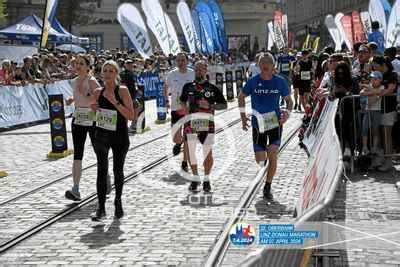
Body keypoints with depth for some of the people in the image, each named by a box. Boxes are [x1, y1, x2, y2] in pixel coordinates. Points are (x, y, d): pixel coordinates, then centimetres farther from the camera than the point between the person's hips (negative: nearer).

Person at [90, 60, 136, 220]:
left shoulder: (122, 91, -7)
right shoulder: (98, 92, 5)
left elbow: (131, 116, -15)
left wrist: (115, 102, -22)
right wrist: (94, 108, -2)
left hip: (120, 136, -2)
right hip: (101, 136, 2)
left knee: (118, 170, 12)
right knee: (102, 169, -12)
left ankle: (118, 202, 32)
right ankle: (101, 208, -13)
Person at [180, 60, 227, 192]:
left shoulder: (212, 88, 3)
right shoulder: (188, 87, 11)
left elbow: (224, 105, 4)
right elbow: (183, 101, 26)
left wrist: (210, 106, -11)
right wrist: (185, 109, 5)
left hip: (207, 122, -2)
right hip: (191, 122, 2)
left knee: (208, 152, -3)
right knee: (191, 151, 5)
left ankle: (206, 179, 13)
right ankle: (195, 178, 21)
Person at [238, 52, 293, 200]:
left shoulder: (280, 82, -3)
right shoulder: (253, 81, -4)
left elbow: (289, 100, 8)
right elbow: (241, 97, 12)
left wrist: (287, 113, -12)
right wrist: (243, 116, 4)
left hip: (275, 122, 0)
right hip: (258, 123, 0)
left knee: (273, 155, -12)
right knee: (260, 160, 0)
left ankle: (267, 188, 3)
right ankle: (264, 155, 40)